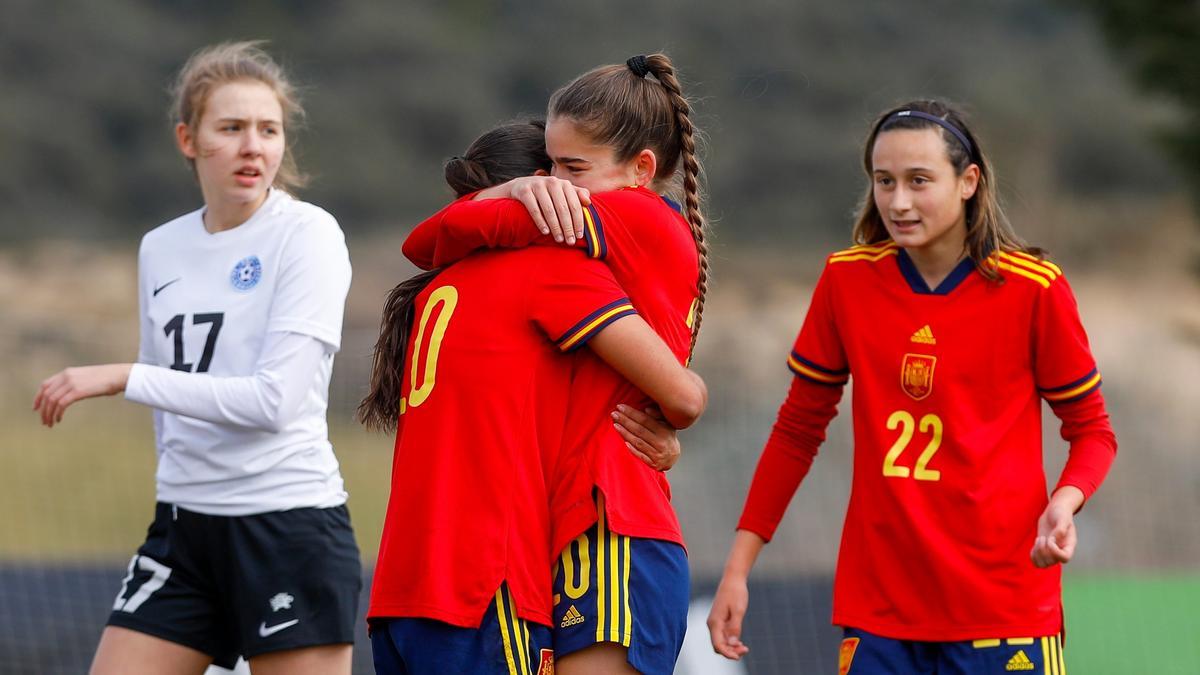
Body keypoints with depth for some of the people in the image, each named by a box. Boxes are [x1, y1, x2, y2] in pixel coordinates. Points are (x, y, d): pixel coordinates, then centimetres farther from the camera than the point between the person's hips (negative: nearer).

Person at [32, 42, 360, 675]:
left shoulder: (307, 233, -9)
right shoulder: (160, 249, 10)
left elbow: (277, 399, -19)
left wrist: (123, 378, -18)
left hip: (289, 527, -6)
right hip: (182, 528, 6)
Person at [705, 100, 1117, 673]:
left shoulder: (1032, 289, -5)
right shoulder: (847, 281, 3)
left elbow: (1091, 428, 4)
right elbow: (798, 430, 12)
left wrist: (1063, 503, -18)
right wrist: (738, 568, 8)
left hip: (1002, 605, -2)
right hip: (878, 606, 2)